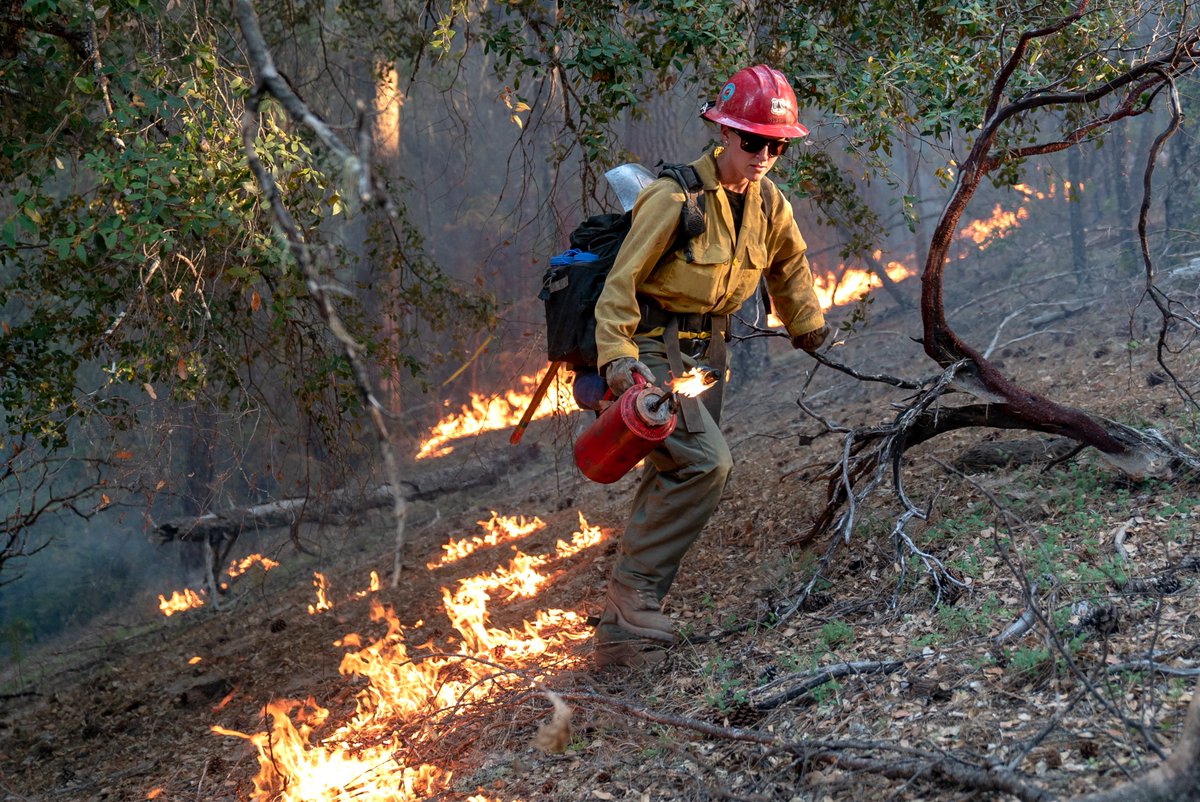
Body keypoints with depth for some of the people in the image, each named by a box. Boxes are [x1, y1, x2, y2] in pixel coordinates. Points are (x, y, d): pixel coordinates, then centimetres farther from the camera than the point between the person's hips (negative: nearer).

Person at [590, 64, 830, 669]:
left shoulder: (769, 205, 2)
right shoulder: (675, 198, -20)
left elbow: (789, 267, 23)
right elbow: (621, 283, -18)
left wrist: (810, 332, 25)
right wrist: (618, 359, -29)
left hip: (707, 350, 8)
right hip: (655, 346, -7)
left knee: (673, 482, 9)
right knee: (706, 461, -24)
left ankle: (621, 633, 18)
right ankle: (634, 599, -14)